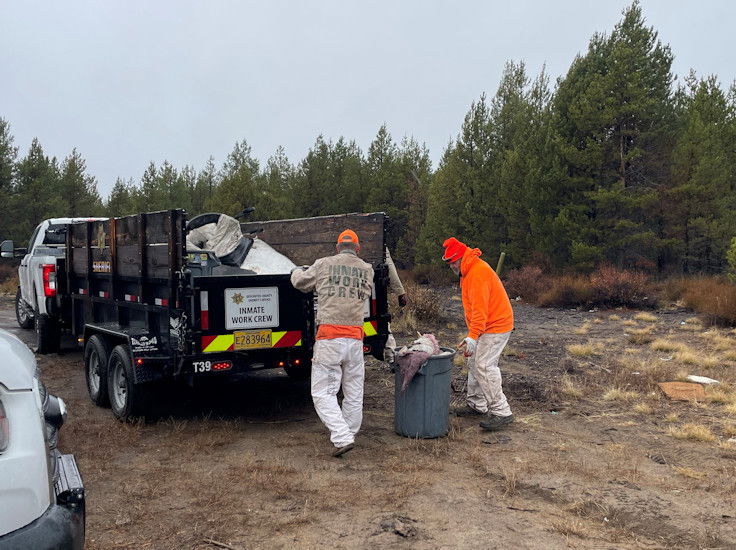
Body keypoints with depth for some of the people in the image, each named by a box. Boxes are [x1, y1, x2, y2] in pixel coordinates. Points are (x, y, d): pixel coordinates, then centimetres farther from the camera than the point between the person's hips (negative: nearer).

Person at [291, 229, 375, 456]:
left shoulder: (323, 264, 1)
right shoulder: (367, 270, 8)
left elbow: (300, 282, 15)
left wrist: (298, 270, 38)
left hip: (329, 338, -3)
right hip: (355, 338, 3)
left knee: (323, 393, 2)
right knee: (354, 393, 16)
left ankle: (342, 437, -9)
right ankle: (348, 433, 27)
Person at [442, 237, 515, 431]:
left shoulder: (478, 273, -21)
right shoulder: (468, 272, 13)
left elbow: (480, 309, -28)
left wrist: (472, 337, -31)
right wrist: (472, 334, 17)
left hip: (496, 327, -11)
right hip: (484, 327, 11)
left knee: (484, 367, -15)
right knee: (474, 364, 13)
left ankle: (501, 412, -11)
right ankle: (477, 405, 23)